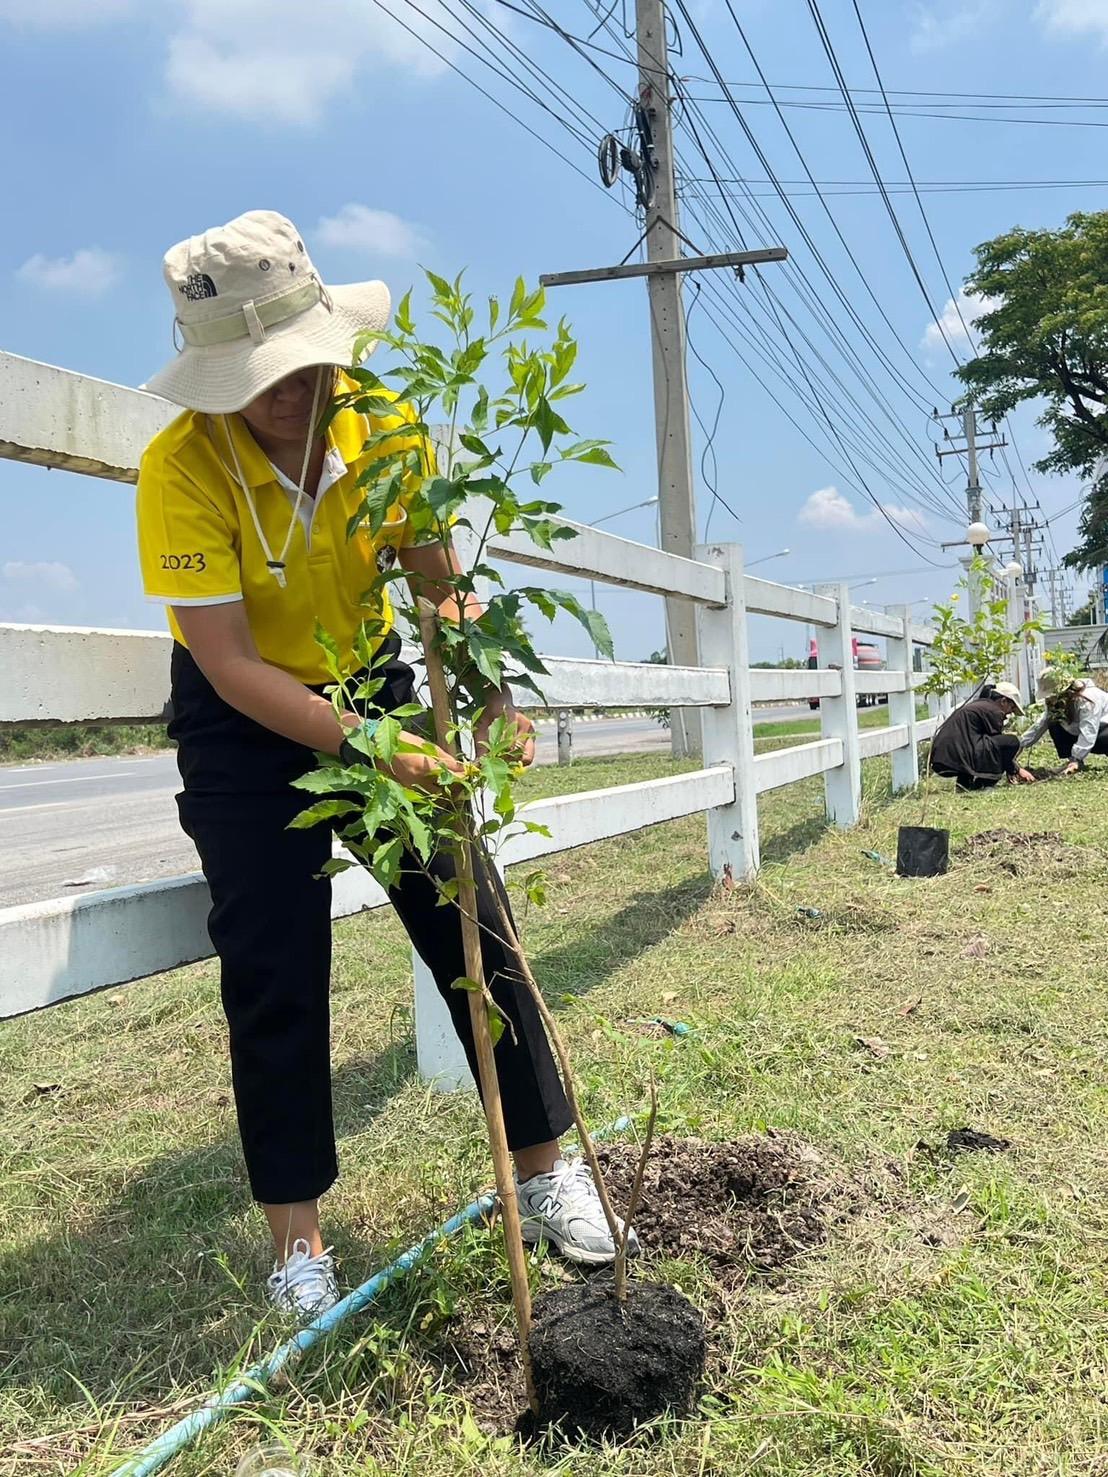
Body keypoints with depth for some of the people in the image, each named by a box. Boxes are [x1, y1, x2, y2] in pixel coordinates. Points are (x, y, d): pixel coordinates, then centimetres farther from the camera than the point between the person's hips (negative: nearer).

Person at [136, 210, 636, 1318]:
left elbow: (439, 583, -5)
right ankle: (296, 1237, 10)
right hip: (243, 723, -3)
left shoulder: (383, 426, -13)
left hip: (370, 686, 3)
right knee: (273, 973, -7)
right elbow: (229, 663, -26)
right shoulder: (182, 467, -23)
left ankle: (545, 1169, 14)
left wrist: (489, 695, -23)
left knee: (475, 926, -2)